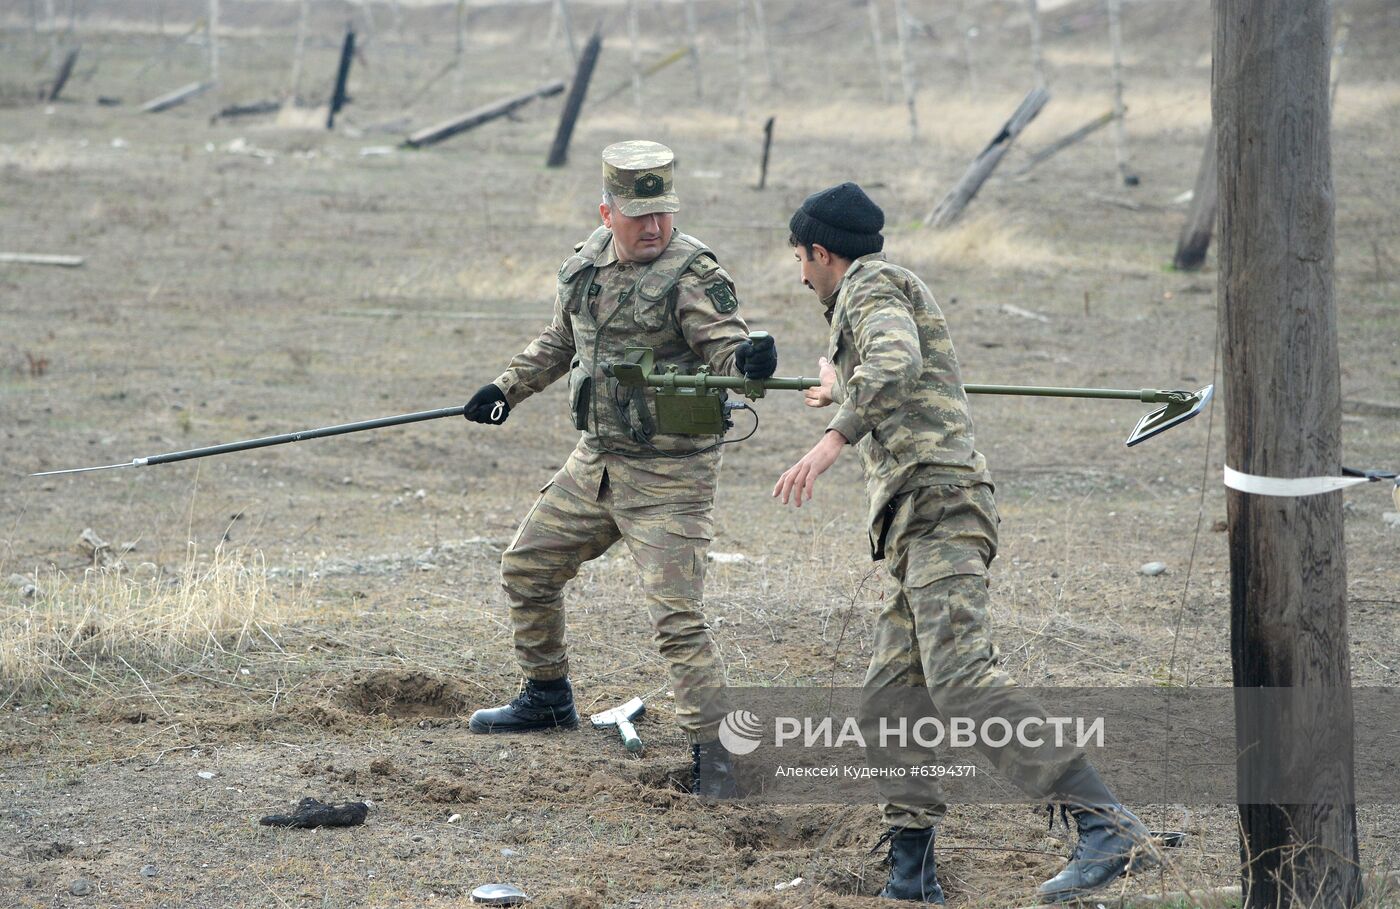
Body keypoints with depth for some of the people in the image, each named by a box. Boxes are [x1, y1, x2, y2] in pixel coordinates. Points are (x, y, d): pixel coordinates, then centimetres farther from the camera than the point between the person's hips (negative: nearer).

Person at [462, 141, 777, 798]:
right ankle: (547, 698, 39)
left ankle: (713, 752, -10)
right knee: (525, 570, 19)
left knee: (676, 615, -16)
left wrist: (748, 362, -49)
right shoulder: (587, 264, 5)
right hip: (594, 464, 8)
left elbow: (727, 348, -27)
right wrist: (508, 387, 20)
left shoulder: (692, 274, -15)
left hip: (667, 475, -8)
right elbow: (561, 340, 23)